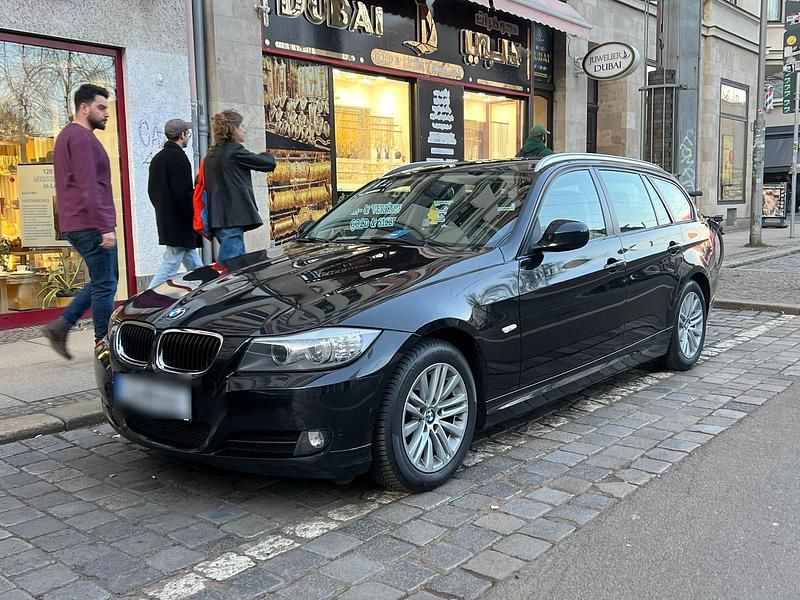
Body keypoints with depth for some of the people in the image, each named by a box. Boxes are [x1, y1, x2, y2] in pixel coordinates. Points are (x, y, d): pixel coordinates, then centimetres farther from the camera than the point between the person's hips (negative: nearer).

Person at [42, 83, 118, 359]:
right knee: (104, 284, -2)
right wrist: (105, 227, -22)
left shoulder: (69, 135, 20)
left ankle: (60, 326, 14)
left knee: (104, 281, 16)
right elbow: (89, 188, -21)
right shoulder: (81, 137, -13)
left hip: (76, 224, 10)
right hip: (91, 224, -10)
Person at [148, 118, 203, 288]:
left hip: (165, 221, 10)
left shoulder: (157, 158, 16)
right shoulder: (179, 158, -14)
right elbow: (184, 193, -20)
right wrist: (197, 216, -11)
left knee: (195, 266, 14)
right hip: (180, 223, -10)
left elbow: (152, 191, 20)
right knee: (169, 266, -8)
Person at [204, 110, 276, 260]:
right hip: (232, 219, -9)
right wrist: (267, 156, 17)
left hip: (218, 219, 9)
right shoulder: (235, 151, -10)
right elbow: (269, 163, -5)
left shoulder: (212, 154, 16)